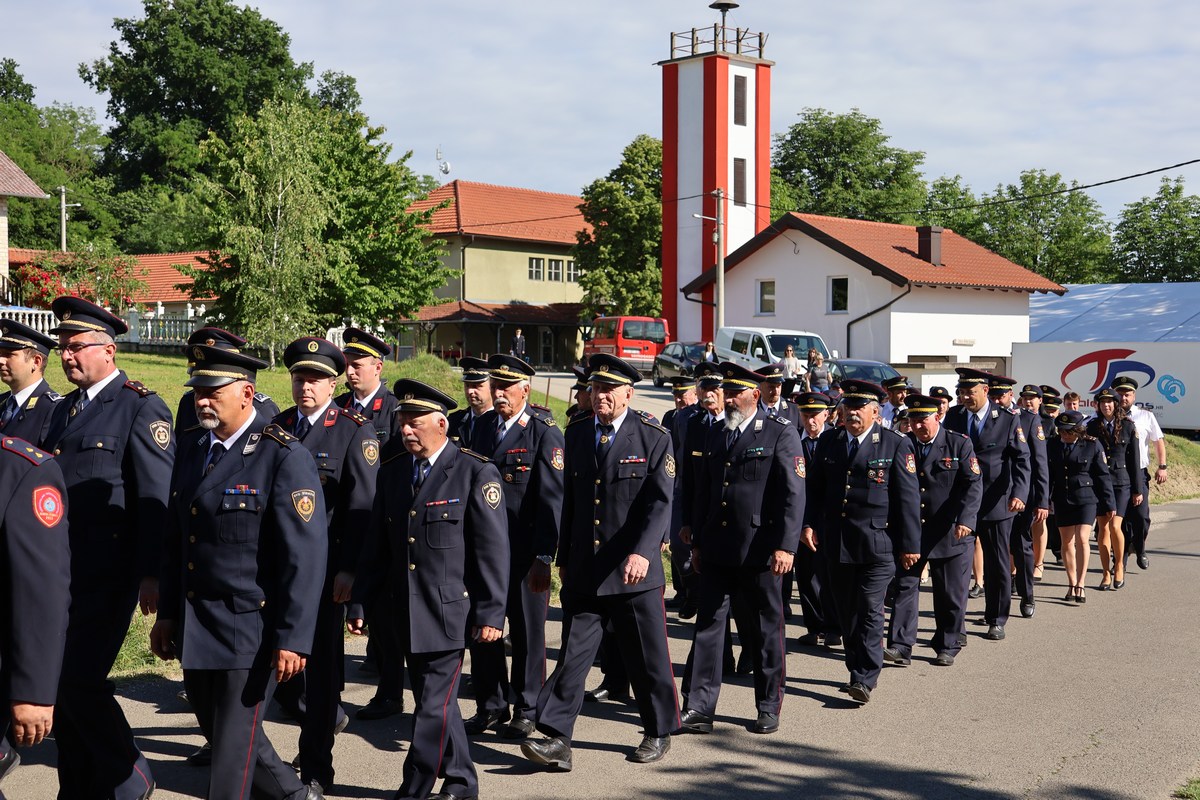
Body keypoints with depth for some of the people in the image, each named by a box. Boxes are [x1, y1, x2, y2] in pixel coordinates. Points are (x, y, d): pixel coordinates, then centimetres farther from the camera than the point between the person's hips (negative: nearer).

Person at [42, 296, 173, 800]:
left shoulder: (140, 408, -8)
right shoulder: (64, 409, 16)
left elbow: (157, 497, -13)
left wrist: (151, 574, -18)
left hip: (108, 574, -8)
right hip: (60, 571, 8)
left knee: (82, 679, -9)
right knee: (59, 680, 10)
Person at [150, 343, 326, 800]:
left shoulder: (284, 458, -15)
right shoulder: (192, 450, 9)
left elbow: (305, 556, -18)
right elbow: (174, 542, 15)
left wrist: (293, 639, -20)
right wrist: (168, 615, 15)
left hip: (250, 629, -8)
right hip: (194, 627, 8)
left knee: (233, 747, 0)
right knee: (217, 732, 20)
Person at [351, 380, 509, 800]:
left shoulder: (476, 473, -9)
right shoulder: (392, 470, 8)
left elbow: (493, 550, -10)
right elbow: (377, 543, 12)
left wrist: (490, 613, -13)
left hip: (449, 612, -6)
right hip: (406, 613, 6)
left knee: (433, 704, -5)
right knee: (435, 700, 16)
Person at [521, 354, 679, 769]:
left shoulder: (654, 438, -5)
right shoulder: (576, 433, 9)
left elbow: (660, 503, -12)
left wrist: (642, 552, -26)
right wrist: (564, 557, 16)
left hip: (635, 572, -4)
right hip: (583, 571, 4)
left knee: (648, 657, 8)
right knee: (573, 653, 1)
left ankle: (659, 732, 26)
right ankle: (557, 739, 2)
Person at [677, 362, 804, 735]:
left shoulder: (781, 433, -5)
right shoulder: (715, 434, 13)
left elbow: (793, 493, -10)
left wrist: (785, 545, -16)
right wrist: (697, 543, 15)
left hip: (760, 549, -5)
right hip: (717, 549, 5)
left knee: (767, 630, 7)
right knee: (708, 624, 2)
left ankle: (769, 708, 19)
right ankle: (700, 708, 6)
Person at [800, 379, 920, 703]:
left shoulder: (896, 445, -2)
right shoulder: (828, 441, 9)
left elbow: (908, 497, -3)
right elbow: (815, 488, 13)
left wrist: (910, 544, -6)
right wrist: (809, 524, -1)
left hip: (877, 544, -4)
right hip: (836, 543, 4)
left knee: (870, 610, -8)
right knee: (847, 612, 11)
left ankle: (865, 679, -4)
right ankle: (858, 669, 24)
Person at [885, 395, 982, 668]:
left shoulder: (960, 444, -4)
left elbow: (973, 484, -10)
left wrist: (965, 519, -24)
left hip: (950, 533, -2)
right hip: (909, 531, 2)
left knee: (950, 594, 7)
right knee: (904, 586, -2)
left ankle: (947, 647, 21)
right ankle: (901, 647, -1)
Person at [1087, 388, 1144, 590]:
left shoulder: (1128, 426, 2)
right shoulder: (1092, 426, 5)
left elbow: (1134, 459, 3)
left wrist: (1138, 490, 3)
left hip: (1122, 481, -1)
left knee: (1115, 525, -13)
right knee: (1103, 528, 1)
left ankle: (1119, 565, 8)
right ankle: (1106, 573, 9)